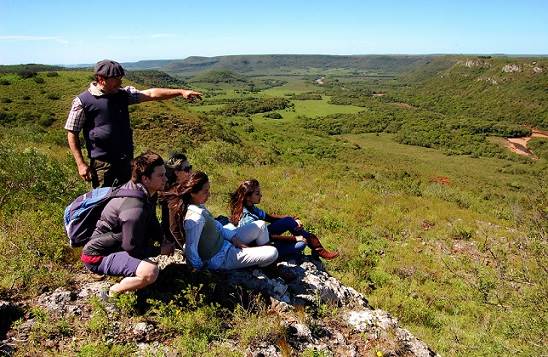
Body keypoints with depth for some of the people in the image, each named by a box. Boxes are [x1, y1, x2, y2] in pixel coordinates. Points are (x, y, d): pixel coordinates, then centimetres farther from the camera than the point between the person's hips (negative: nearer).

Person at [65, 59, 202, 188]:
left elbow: (151, 94, 0)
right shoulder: (82, 101, -8)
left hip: (126, 160, 5)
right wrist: (81, 164, -9)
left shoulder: (123, 94, 5)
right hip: (102, 163, -5)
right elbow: (72, 133, -4)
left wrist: (180, 92, -9)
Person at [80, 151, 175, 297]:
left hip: (115, 243, 10)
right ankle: (114, 293, -4)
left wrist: (163, 240, 0)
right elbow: (132, 248, -24)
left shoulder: (148, 193, -2)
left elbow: (152, 221, 15)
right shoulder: (135, 208, -31)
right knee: (151, 272, -29)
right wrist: (160, 250, -10)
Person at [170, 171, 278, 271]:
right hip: (220, 259, -10)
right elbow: (190, 249, -32)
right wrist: (200, 267, -18)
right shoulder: (196, 218, -32)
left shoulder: (199, 206, -1)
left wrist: (233, 238, 1)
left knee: (260, 225, 12)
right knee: (273, 253, -13)